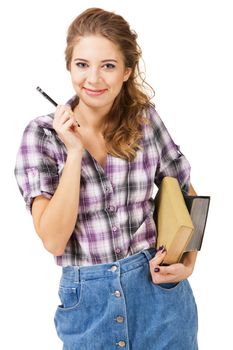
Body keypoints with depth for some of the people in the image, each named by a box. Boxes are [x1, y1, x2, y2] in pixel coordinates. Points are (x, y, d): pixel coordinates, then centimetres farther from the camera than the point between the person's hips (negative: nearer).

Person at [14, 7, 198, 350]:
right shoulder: (42, 134, -9)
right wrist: (74, 152, -20)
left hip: (160, 289, 2)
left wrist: (189, 261, -4)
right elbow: (54, 240, -15)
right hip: (87, 301, -1)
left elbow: (186, 193, 9)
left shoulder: (146, 120, -4)